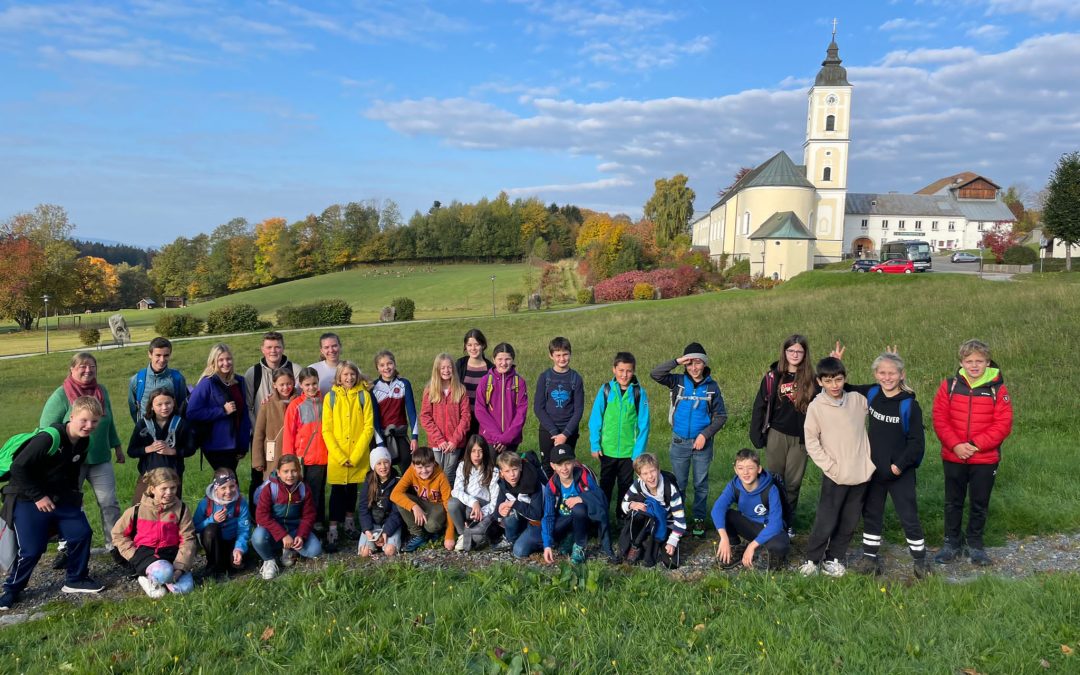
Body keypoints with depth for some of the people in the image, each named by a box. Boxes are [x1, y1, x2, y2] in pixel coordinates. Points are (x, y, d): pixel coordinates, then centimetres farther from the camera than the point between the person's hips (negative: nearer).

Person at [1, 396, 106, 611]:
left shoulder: (83, 443, -1)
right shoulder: (49, 438, -26)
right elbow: (18, 468, -23)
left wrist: (72, 495, 5)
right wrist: (38, 497, -20)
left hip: (61, 499, 7)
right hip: (28, 500, -7)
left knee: (81, 533, -1)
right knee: (31, 549, -7)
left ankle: (75, 579, 17)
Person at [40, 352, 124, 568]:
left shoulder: (102, 391, 6)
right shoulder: (61, 395, -9)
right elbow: (46, 427, -7)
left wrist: (117, 447, 19)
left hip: (101, 460, 3)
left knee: (109, 504, 2)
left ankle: (115, 546, 11)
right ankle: (65, 549, 23)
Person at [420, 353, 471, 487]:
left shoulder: (460, 390, 3)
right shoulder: (429, 390, 3)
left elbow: (466, 416, 0)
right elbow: (425, 417, -1)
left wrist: (455, 440, -10)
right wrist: (439, 439, -10)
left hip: (455, 444, 0)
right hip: (436, 443, 0)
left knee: (450, 477, 3)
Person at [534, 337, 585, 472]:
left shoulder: (576, 378, 0)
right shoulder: (544, 377, -1)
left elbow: (579, 409, -2)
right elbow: (538, 407, -3)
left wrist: (565, 434, -11)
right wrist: (554, 431, -11)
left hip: (569, 432, 0)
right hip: (547, 430, 0)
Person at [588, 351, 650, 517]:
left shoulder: (639, 392, -8)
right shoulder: (606, 389, -6)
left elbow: (643, 424, -6)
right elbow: (595, 419, -2)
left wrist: (639, 452, -9)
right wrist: (595, 445, -6)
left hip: (629, 452, -1)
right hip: (607, 450, 1)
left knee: (626, 488, 14)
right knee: (605, 486, 16)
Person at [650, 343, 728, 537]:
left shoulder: (712, 386, -3)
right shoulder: (678, 382, -2)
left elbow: (721, 415, 0)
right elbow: (655, 374, -15)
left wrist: (705, 435, -11)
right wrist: (677, 361, -22)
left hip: (702, 442, -1)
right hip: (679, 442, 1)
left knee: (701, 484, 9)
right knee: (679, 483, 11)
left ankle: (699, 519, 21)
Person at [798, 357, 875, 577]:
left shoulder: (858, 399, 1)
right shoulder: (816, 407, -6)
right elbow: (811, 442, -4)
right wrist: (830, 466, -9)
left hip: (861, 473, 3)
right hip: (835, 475, -3)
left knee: (849, 522, 11)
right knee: (826, 522, -1)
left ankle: (834, 559, 26)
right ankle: (812, 560, 16)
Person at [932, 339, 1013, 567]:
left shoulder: (998, 389, -5)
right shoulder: (949, 386, -2)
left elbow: (1003, 424, -9)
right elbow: (940, 419, -4)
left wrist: (975, 444, -17)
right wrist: (955, 445, -16)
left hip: (985, 460, -1)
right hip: (953, 458, 1)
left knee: (980, 504, 11)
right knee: (953, 502, 13)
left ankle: (975, 544, 29)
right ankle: (952, 543, 27)